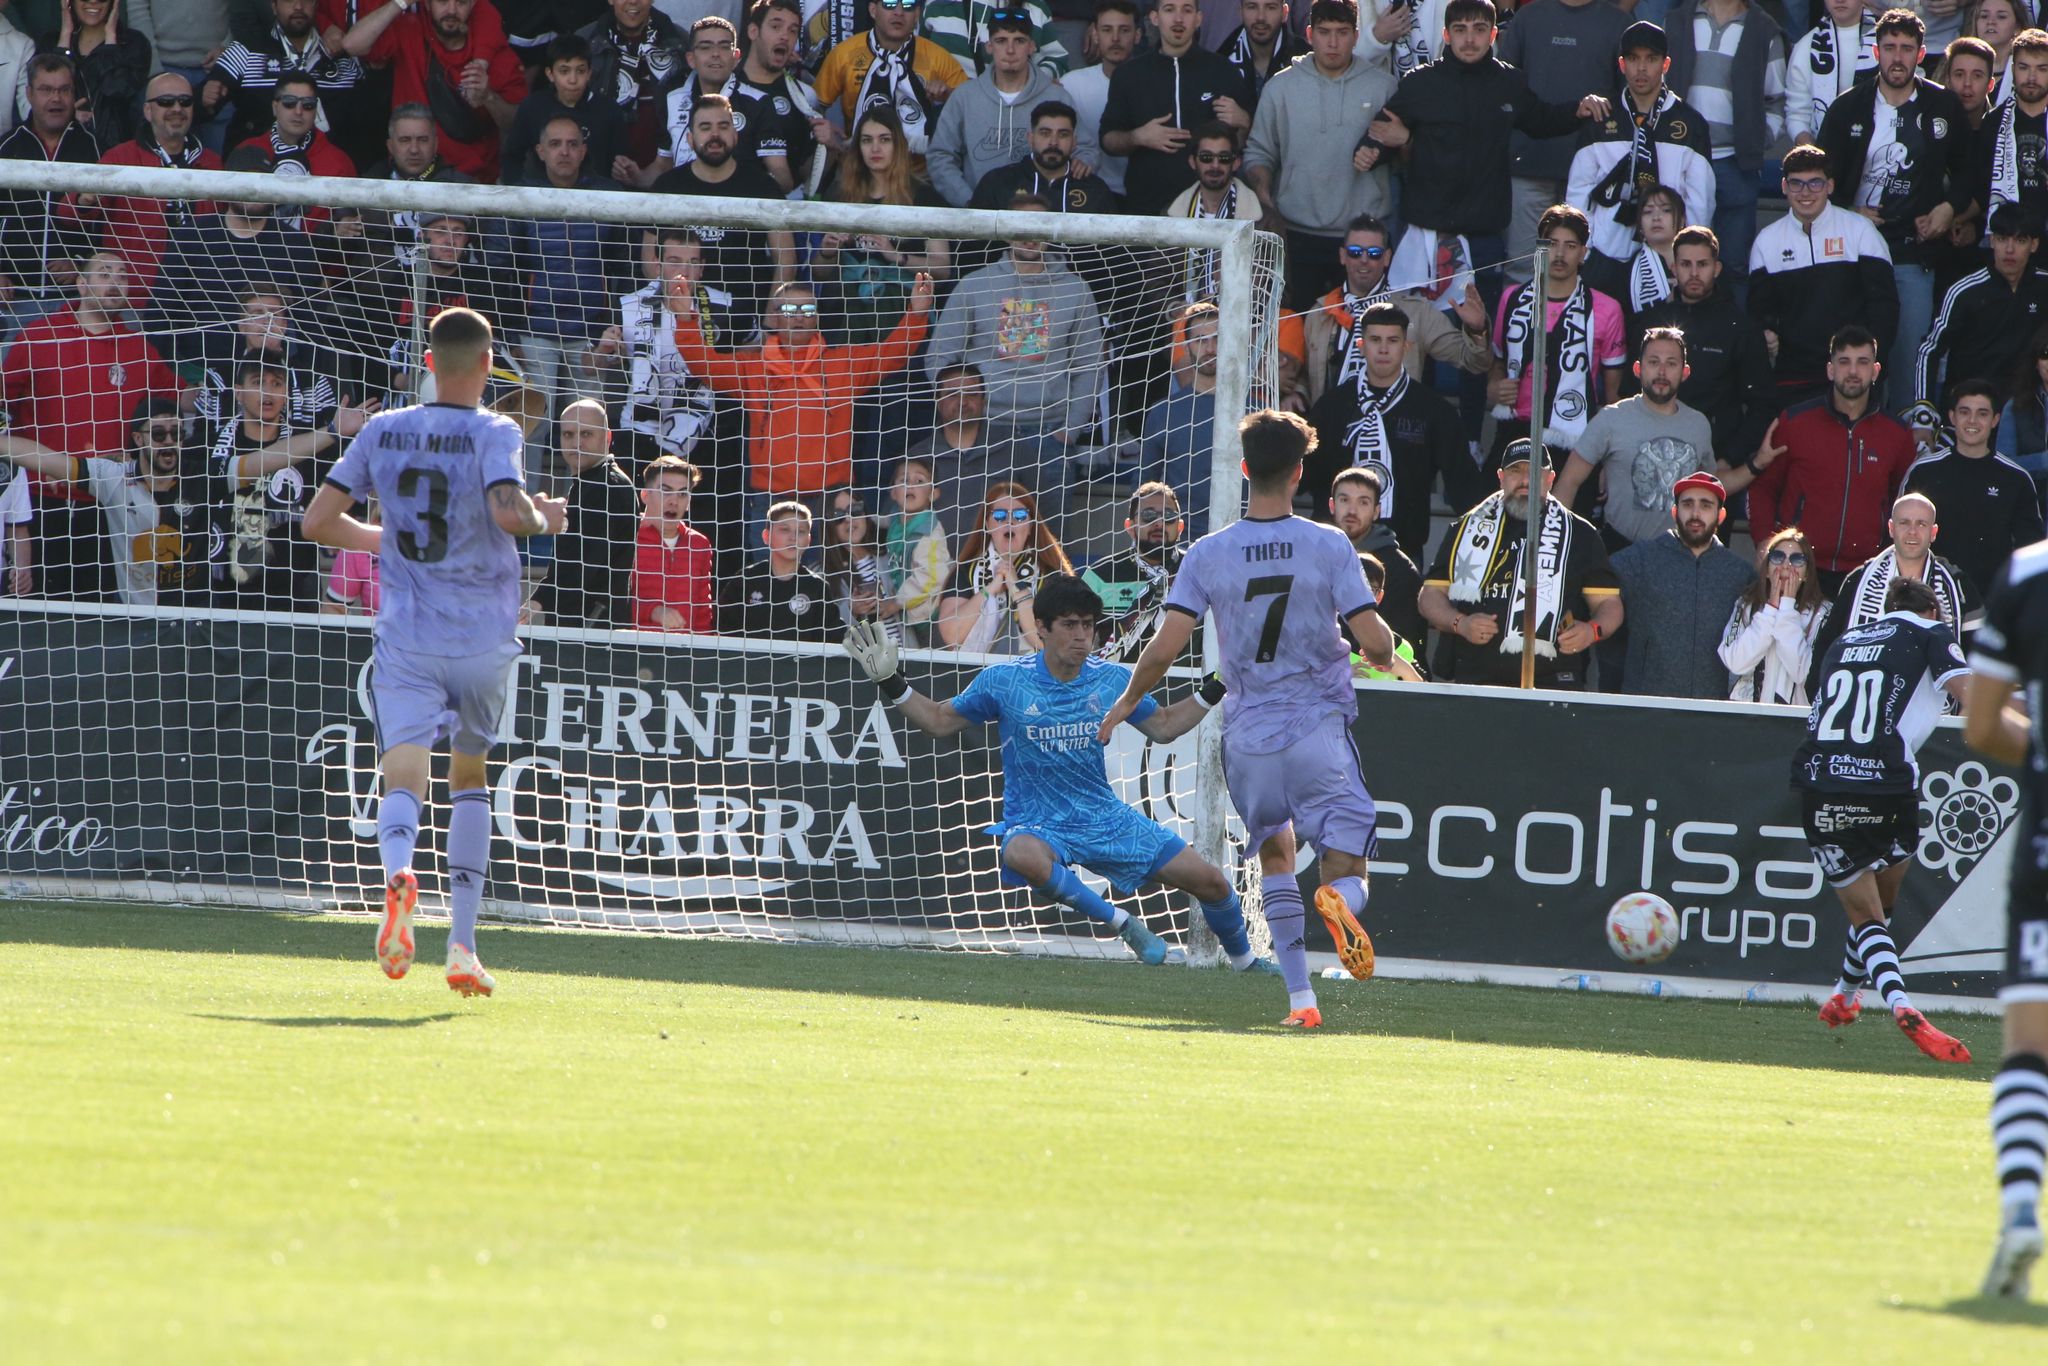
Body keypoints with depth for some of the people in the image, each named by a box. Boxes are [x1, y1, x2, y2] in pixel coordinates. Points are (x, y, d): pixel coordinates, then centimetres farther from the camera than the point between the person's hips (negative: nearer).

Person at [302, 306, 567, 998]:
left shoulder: (383, 430, 6)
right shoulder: (493, 434, -6)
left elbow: (318, 521, 7)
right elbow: (509, 512, -24)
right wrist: (544, 517, -2)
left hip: (405, 636, 1)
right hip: (483, 641, -1)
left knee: (403, 778, -10)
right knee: (470, 774, 19)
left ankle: (398, 871, -45)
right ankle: (462, 946, 16)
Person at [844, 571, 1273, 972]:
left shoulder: (1113, 680, -1)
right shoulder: (1004, 681, -8)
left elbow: (1163, 727, 17)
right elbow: (940, 722, 6)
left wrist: (1213, 691, 7)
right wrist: (891, 684, -5)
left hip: (1105, 818, 3)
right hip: (1037, 826, -3)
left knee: (1211, 883, -2)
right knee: (1024, 856, -43)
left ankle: (1245, 961, 28)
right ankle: (1121, 923, -24)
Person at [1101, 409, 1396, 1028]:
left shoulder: (1208, 553, -3)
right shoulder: (1329, 546, -6)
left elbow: (1164, 648, -7)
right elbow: (1374, 639, -9)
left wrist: (1126, 704, 12)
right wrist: (1384, 655, 16)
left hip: (1247, 734, 1)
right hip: (1320, 727, -1)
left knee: (1274, 852, 23)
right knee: (1347, 872, 5)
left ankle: (1299, 994, 10)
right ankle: (1340, 902, -35)